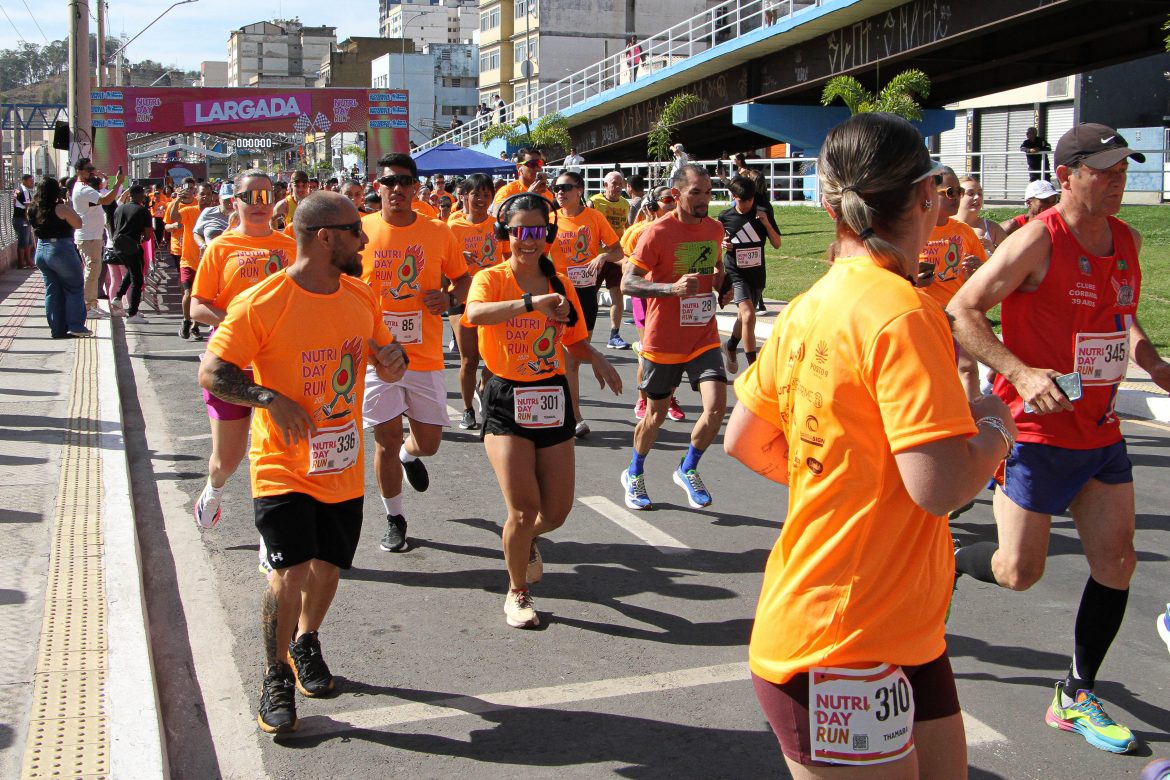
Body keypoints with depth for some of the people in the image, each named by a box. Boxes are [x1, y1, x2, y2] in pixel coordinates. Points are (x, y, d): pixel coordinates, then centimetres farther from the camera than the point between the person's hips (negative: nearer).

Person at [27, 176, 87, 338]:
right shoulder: (60, 208, -17)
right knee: (74, 288, 5)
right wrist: (68, 206, -3)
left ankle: (57, 329, 13)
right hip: (61, 250, -7)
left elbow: (35, 232, 13)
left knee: (52, 291, 11)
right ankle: (76, 325, 2)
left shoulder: (33, 210, 4)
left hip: (41, 251, 7)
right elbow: (78, 224, -9)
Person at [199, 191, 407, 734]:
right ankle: (276, 677, 9)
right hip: (283, 466, -5)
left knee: (327, 567, 14)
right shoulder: (260, 304, -16)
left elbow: (382, 352, 17)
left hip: (343, 466, 6)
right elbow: (211, 373, -13)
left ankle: (306, 641, 43)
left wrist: (393, 359, -7)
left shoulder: (361, 297, 3)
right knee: (290, 571, -13)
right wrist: (270, 398, -27)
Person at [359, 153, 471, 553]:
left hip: (424, 354, 1)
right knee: (386, 438, 3)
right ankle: (394, 518, 23)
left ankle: (409, 453, 45)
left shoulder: (438, 232, 0)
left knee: (428, 441, 7)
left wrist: (450, 298, -9)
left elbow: (462, 277, 12)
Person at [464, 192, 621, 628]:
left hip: (552, 402, 4)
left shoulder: (560, 285, 5)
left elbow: (575, 343, 15)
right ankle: (517, 594, 15)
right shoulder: (492, 278, -8)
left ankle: (525, 541, 43)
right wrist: (531, 302, -45)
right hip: (506, 401, -4)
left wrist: (595, 359, -8)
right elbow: (475, 313, -32)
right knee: (524, 509, -11)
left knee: (556, 512, 5)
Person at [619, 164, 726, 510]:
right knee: (656, 415, 10)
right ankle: (634, 475, 36)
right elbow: (627, 283, -17)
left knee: (716, 406, -13)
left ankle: (688, 470, 12)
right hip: (663, 341, -4)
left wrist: (721, 280, 5)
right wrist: (672, 288, -31)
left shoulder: (715, 229, 4)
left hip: (704, 337, 4)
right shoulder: (658, 232, -14)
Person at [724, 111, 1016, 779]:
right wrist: (995, 430, -6)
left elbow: (743, 441, 13)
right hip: (848, 649, -9)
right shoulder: (901, 311, -20)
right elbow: (941, 485, -25)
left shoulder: (810, 307, 5)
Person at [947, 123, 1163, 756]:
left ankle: (1076, 698, 20)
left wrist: (1150, 361, 4)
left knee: (1116, 562, 5)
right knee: (1019, 573, -2)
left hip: (1100, 431, 7)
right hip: (1038, 429, -7)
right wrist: (1022, 373, -30)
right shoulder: (1038, 241, -16)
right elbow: (960, 313, -18)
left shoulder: (1128, 240, 7)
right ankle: (945, 566, 32)